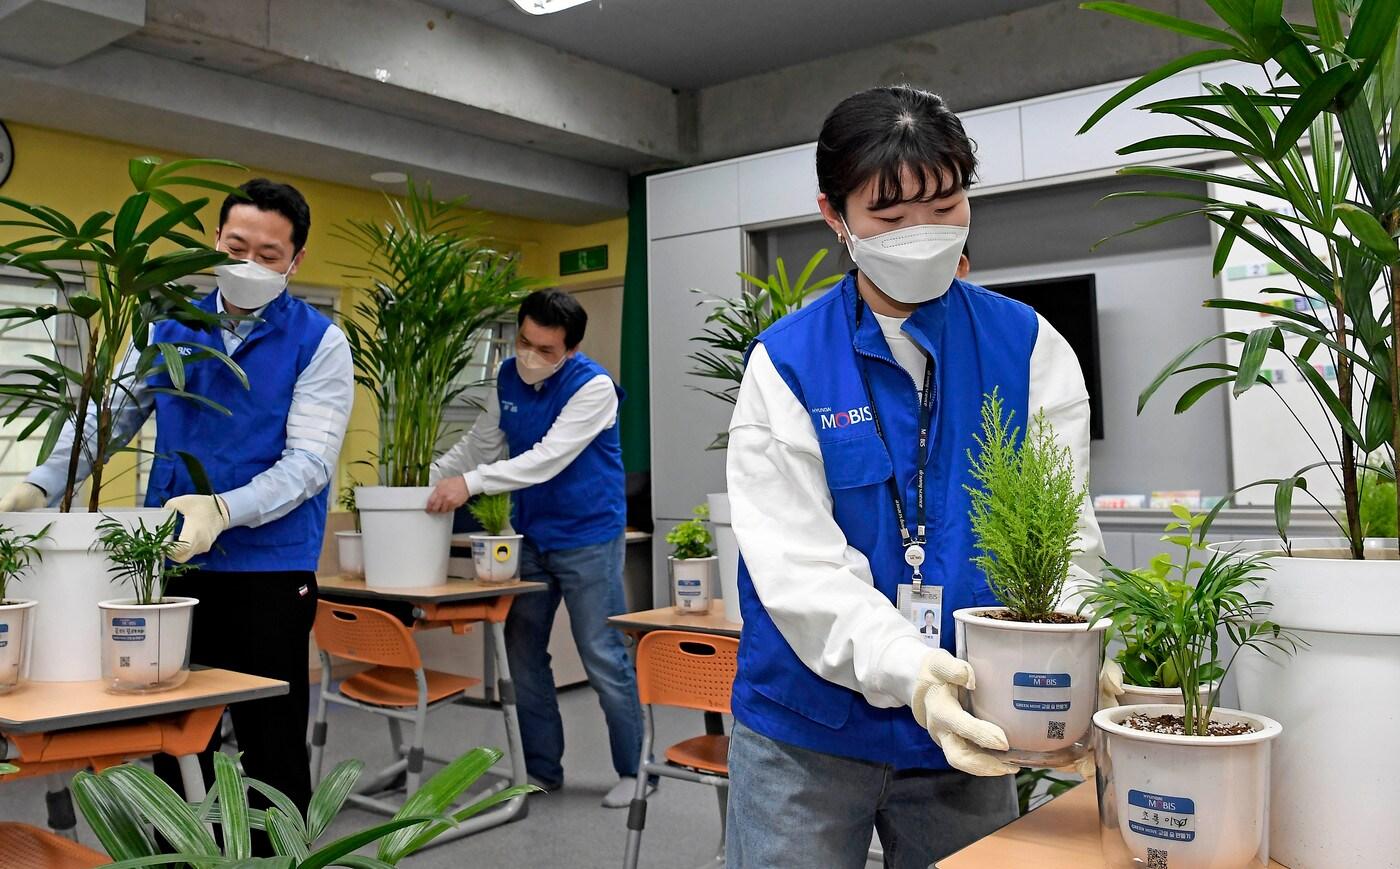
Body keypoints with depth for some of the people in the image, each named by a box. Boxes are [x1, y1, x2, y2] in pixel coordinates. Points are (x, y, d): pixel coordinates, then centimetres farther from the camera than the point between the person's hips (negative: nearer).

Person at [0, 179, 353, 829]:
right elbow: (108, 416, 10)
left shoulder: (319, 344, -6)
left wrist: (222, 510, -28)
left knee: (272, 744, 6)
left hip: (269, 567, -4)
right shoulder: (169, 329, 7)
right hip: (171, 560, 4)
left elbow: (309, 460, -14)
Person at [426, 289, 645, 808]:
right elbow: (481, 444, 10)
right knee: (523, 653, 10)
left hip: (588, 537, -7)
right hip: (530, 535, 7)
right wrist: (429, 477, -5)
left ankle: (634, 770, 14)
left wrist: (472, 482, -35)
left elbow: (550, 458, -28)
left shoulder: (593, 387, -18)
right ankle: (542, 770, 24)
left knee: (603, 657, -2)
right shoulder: (508, 378, 2)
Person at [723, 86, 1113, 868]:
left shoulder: (1030, 348, -1)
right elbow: (798, 562, -15)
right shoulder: (786, 363, -7)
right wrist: (907, 669, -31)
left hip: (966, 730, 2)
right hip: (806, 730, -1)